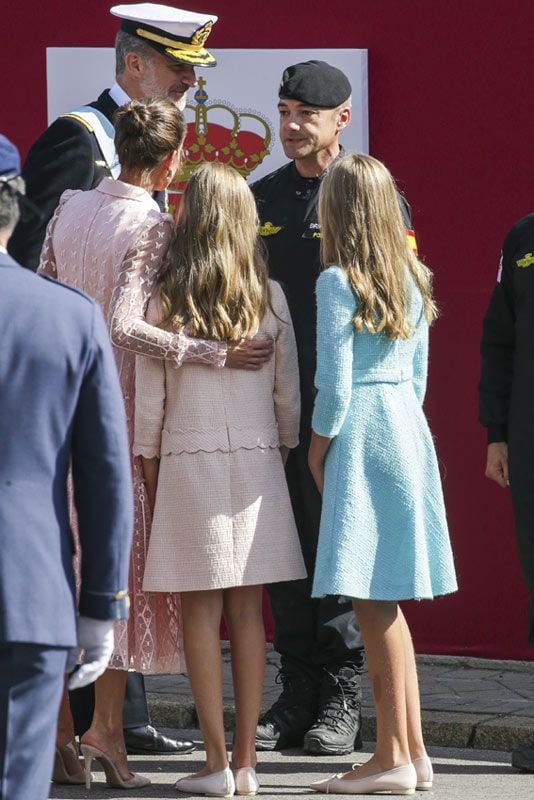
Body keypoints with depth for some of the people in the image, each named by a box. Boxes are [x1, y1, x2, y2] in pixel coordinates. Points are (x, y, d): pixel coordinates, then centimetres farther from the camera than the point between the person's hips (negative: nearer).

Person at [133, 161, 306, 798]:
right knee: (248, 611, 5)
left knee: (203, 610, 1)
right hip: (258, 461, 2)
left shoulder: (164, 302, -6)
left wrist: (150, 475, 7)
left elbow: (149, 402, -3)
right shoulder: (270, 298, 0)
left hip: (188, 464, -2)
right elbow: (288, 393, 5)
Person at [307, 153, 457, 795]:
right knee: (388, 604, 12)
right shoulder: (411, 280, 10)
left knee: (372, 602, -4)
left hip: (361, 433, -8)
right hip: (408, 429, 8)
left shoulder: (338, 282, -12)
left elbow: (335, 384, -14)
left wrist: (317, 449, -2)